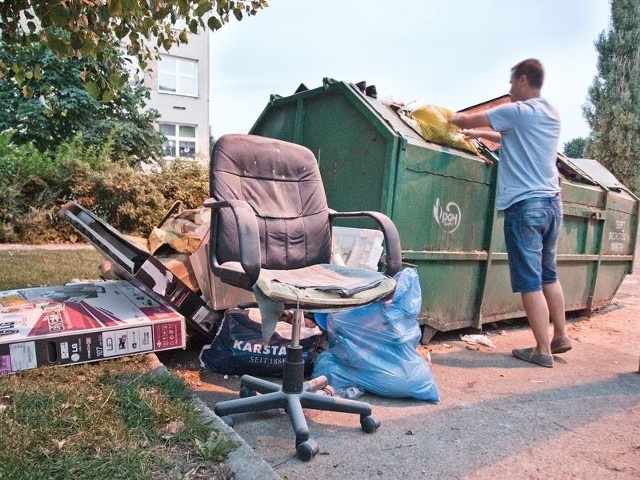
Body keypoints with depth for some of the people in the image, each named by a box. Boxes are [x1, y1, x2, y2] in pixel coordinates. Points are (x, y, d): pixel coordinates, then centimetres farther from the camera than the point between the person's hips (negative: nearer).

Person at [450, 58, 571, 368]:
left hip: (525, 205, -8)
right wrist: (479, 134, 29)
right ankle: (560, 336, 30)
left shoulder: (518, 112, -9)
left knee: (530, 281, -2)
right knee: (548, 275, 19)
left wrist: (453, 119, 20)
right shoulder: (552, 115, 15)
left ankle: (543, 350, 5)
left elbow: (466, 120, -1)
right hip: (552, 202, 8)